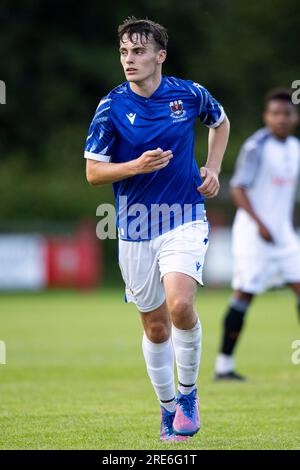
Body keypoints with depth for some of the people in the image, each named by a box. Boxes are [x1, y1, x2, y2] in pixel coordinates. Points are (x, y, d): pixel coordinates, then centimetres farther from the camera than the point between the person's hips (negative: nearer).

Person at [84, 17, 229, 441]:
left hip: (185, 220, -1)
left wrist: (213, 169, 6)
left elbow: (220, 121, 19)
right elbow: (93, 172, -5)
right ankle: (168, 407, 28)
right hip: (136, 229, 1)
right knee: (155, 327, 9)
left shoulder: (189, 94, -3)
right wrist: (138, 166, -21)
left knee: (180, 306, -23)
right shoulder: (112, 107, -7)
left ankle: (188, 393, -2)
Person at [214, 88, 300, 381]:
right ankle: (223, 365, 2)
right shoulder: (256, 147, -12)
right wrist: (259, 224, -24)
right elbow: (238, 188, -16)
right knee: (245, 293, -6)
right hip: (253, 232, -7)